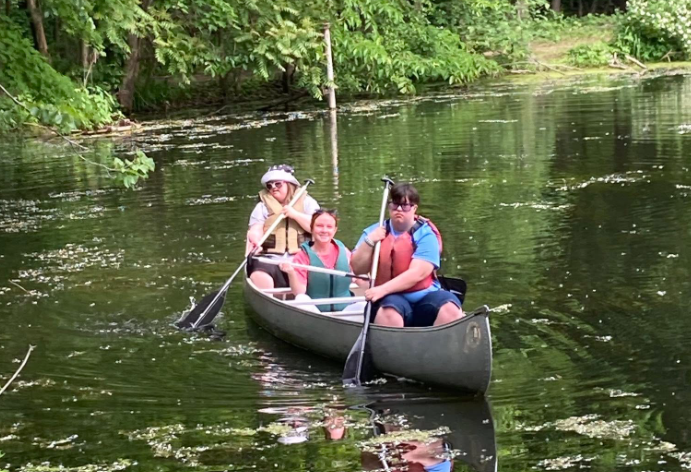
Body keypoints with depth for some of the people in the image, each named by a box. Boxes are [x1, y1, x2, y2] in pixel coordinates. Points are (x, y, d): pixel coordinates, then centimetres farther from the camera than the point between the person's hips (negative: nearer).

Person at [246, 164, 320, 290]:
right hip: (272, 259, 0)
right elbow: (255, 231, -1)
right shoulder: (263, 206, 15)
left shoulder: (306, 202, 13)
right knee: (259, 276, -31)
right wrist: (254, 243, -24)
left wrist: (295, 214, -8)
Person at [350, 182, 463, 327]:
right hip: (391, 298, 0)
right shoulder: (374, 232, 11)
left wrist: (382, 289, -22)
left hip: (424, 296, 0)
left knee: (450, 308, -31)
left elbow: (417, 273, -13)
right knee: (389, 313, -37)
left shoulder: (426, 234, 0)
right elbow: (357, 269, 6)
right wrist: (369, 241, -9)